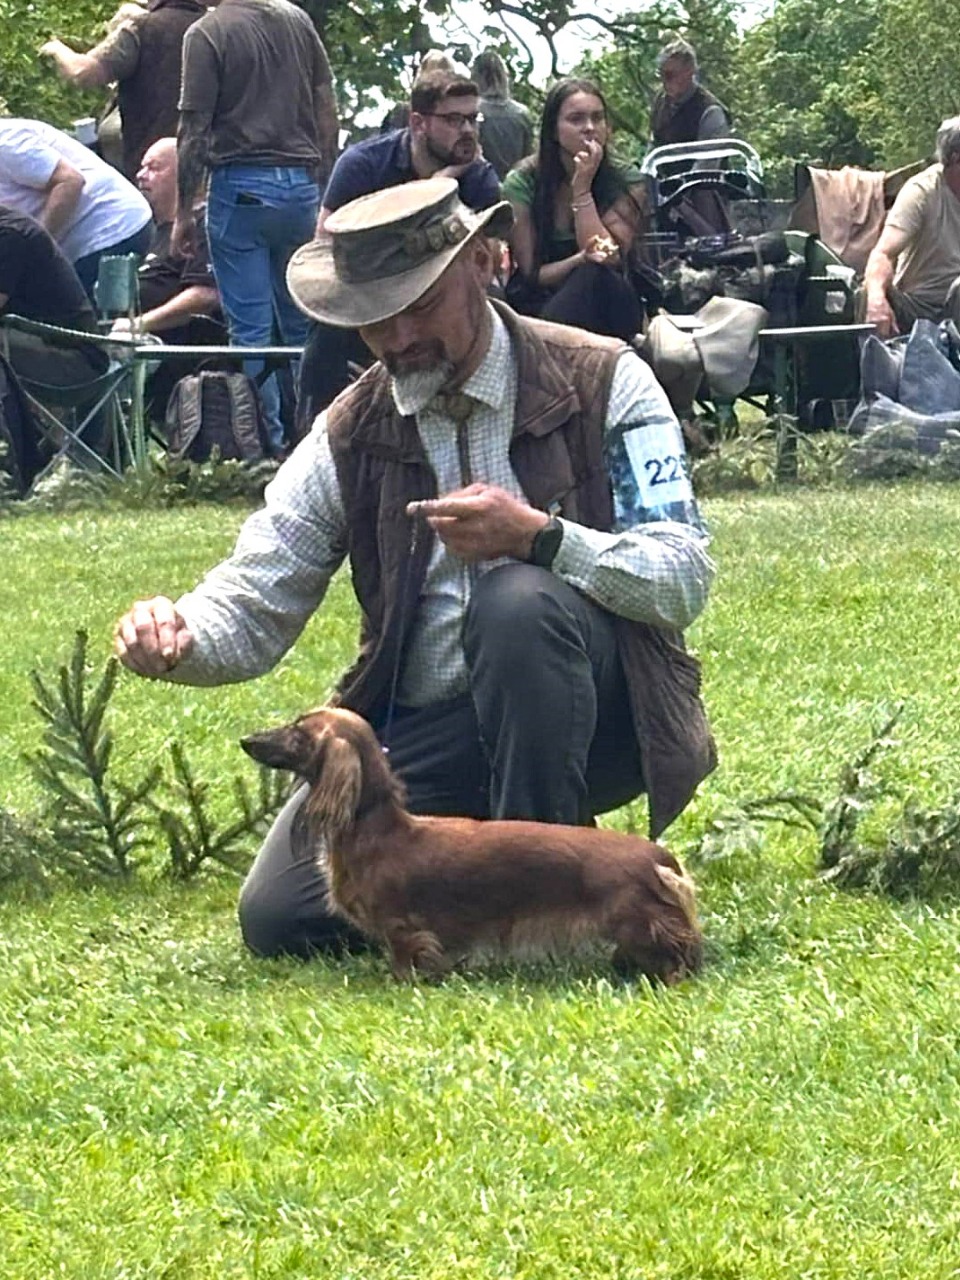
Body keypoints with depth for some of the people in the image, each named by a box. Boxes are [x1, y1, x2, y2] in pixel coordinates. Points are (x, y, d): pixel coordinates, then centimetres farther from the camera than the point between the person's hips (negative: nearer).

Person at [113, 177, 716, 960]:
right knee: (280, 918, -14)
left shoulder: (604, 386, -5)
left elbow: (682, 581, -14)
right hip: (422, 734, 4)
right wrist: (176, 640, -23)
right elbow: (253, 607, 1)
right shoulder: (352, 437, 5)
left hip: (594, 713, -4)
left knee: (519, 600, -36)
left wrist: (541, 538, -31)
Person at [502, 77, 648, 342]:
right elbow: (532, 273, -6)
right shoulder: (523, 183, -4)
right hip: (538, 307, -1)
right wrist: (581, 260, -27)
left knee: (595, 279, -35)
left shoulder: (626, 182, -2)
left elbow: (610, 260, -13)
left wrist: (582, 188, -16)